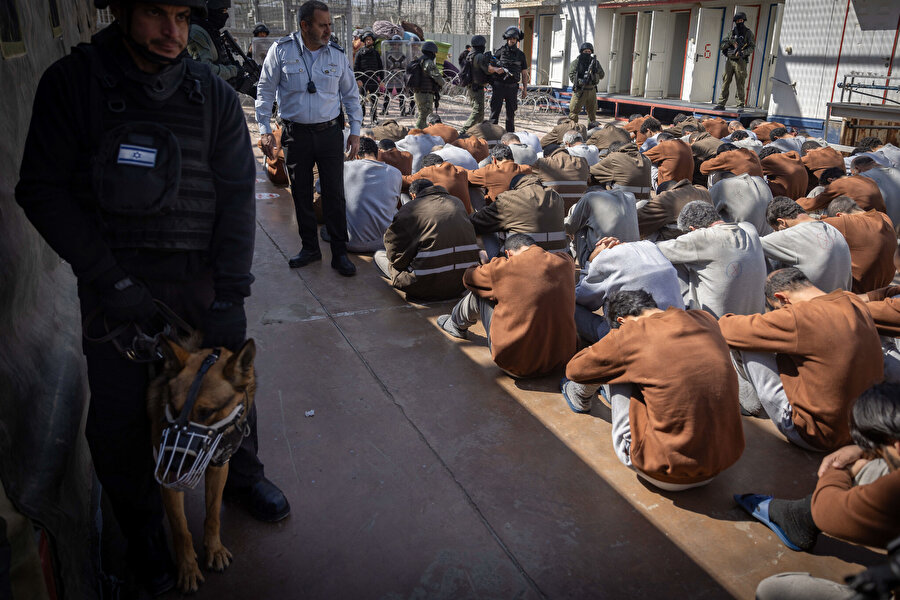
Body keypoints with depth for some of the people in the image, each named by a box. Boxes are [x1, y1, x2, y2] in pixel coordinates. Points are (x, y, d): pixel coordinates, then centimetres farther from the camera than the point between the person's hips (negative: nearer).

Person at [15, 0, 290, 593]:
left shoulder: (214, 94, 0)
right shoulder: (72, 82, -5)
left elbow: (237, 195, -2)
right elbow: (41, 189, -7)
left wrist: (230, 293, -9)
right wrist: (109, 281, -14)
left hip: (204, 275, 2)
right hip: (117, 280, -1)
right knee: (119, 413, 3)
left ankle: (243, 473, 42)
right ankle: (142, 528, 30)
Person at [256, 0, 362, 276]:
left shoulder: (337, 54, 2)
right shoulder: (281, 50, -3)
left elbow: (351, 95, 11)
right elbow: (265, 91, 3)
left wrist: (355, 131, 6)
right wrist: (264, 129, -2)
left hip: (330, 132, 0)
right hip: (296, 134, 0)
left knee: (334, 194, -1)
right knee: (301, 193, 7)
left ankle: (340, 253, 7)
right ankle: (310, 247, 23)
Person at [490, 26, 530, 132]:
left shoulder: (520, 55, 9)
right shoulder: (500, 51, 1)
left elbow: (524, 73, 12)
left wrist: (525, 89, 8)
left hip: (512, 87, 3)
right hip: (499, 85, -3)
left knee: (511, 112, 8)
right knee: (495, 110, -3)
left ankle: (510, 134, 17)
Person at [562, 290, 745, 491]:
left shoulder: (629, 335, -15)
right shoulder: (706, 321, 1)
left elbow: (574, 370, 3)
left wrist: (599, 348, 24)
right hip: (723, 462, 6)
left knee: (613, 367, 8)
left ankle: (580, 398, 39)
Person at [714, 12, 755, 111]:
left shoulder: (748, 33, 5)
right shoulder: (731, 33, 16)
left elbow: (752, 47, -3)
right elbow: (721, 46, 11)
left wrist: (743, 53, -19)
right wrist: (730, 42, -7)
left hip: (740, 61, -4)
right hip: (729, 61, 4)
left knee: (740, 84, -6)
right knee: (725, 83, 0)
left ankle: (740, 105, -4)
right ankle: (721, 104, 2)